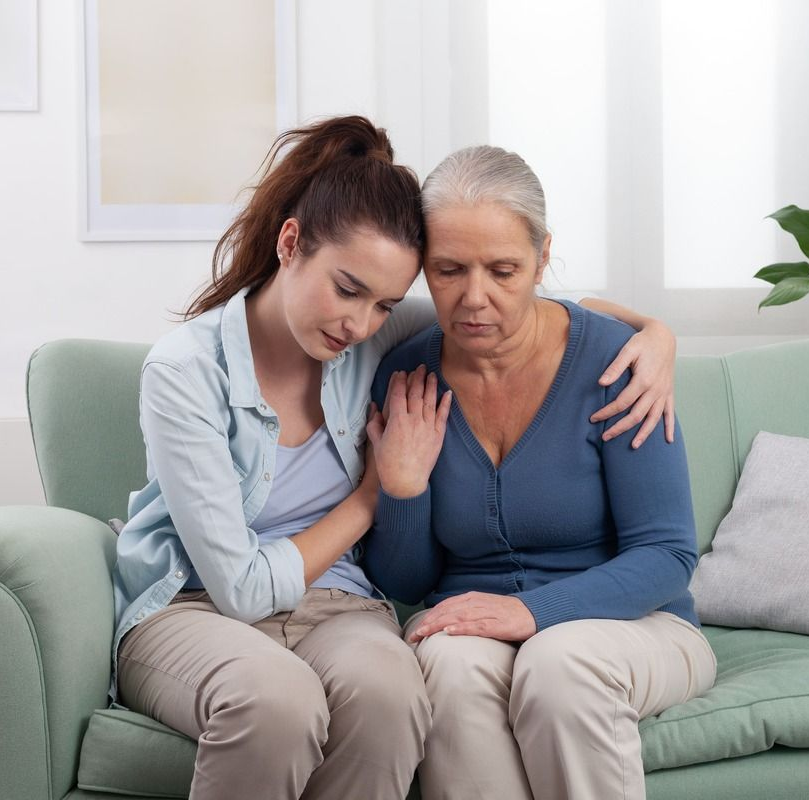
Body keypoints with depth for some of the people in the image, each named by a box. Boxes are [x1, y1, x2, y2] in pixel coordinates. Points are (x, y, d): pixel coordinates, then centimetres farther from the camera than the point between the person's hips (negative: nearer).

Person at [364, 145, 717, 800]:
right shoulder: (405, 379, -3)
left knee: (559, 661, -35)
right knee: (453, 659, -32)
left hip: (630, 622, -1)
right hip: (469, 626, 2)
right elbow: (404, 586, 5)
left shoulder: (611, 358, -12)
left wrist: (535, 610, -26)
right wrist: (402, 490, -15)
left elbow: (666, 556, -12)